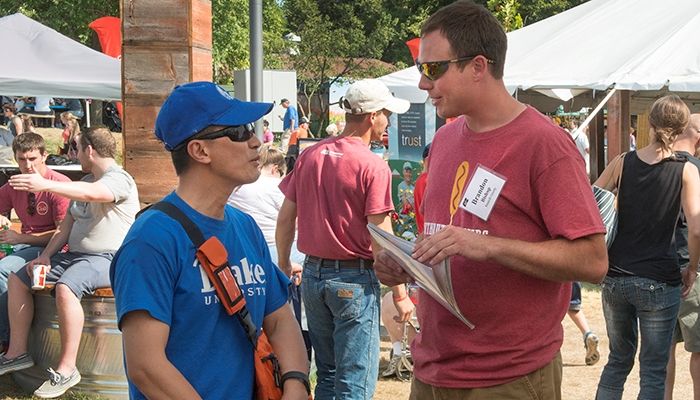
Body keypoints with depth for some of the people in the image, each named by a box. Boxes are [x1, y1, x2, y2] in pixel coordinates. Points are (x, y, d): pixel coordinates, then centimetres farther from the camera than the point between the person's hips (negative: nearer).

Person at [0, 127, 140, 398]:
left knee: (65, 288, -37)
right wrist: (46, 256, 5)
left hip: (106, 259, -10)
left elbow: (93, 193, -35)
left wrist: (46, 185, -43)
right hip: (74, 255, 10)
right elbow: (67, 225, 19)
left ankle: (67, 369, -31)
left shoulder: (118, 179, -11)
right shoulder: (85, 181, 21)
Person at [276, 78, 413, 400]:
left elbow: (285, 218, 8)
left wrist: (284, 265, 21)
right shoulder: (373, 167, -14)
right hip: (354, 280, -6)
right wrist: (400, 295, -8)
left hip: (313, 274, 6)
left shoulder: (309, 156, 4)